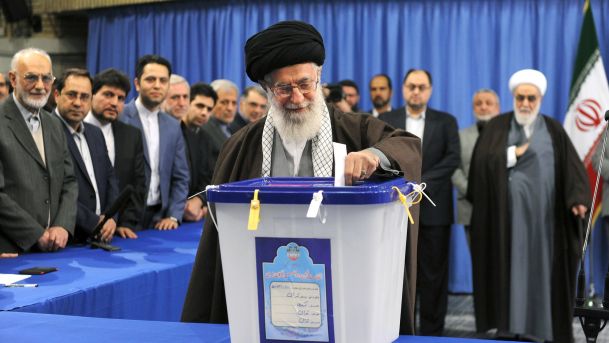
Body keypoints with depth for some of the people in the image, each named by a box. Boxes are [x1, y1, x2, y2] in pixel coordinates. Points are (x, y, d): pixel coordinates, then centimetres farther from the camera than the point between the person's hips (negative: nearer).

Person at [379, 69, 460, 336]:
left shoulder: (446, 122, 8)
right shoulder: (385, 120, 9)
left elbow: (453, 158, -4)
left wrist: (421, 181, -14)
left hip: (433, 208, 0)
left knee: (433, 274, 2)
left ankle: (431, 332, 9)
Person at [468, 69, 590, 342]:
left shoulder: (553, 130, 9)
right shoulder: (497, 127, 6)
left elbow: (571, 167, -2)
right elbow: (481, 161, -9)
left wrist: (578, 198, -18)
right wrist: (516, 152, -6)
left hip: (542, 216, 1)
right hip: (506, 215, -1)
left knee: (540, 271, 1)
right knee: (509, 269, -1)